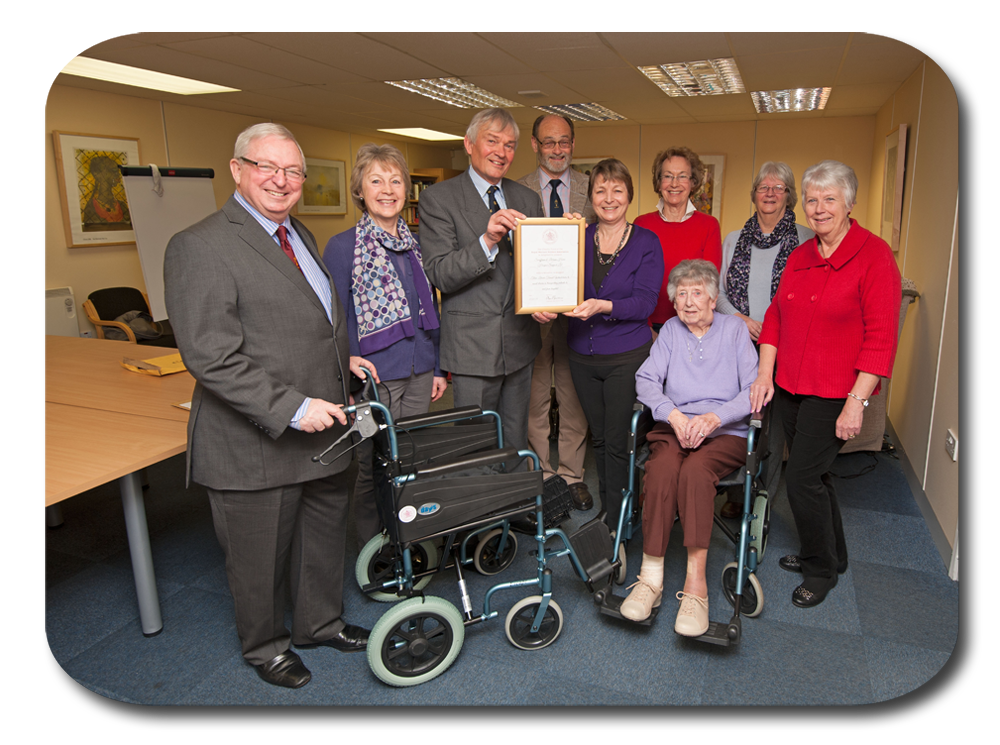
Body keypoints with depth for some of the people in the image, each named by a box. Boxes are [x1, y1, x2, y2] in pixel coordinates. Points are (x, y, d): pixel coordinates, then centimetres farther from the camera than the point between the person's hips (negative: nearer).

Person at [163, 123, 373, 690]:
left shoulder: (301, 236, 12)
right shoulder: (200, 246, -17)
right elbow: (211, 358, -23)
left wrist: (341, 358, 12)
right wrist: (293, 408, -25)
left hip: (322, 431, 8)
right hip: (255, 444, -8)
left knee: (325, 536, 23)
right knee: (260, 558, 13)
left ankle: (321, 622, 46)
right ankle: (266, 647, 38)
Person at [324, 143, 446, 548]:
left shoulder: (415, 244, 10)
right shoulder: (341, 246, -7)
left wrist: (437, 367, 14)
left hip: (419, 373, 5)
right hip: (374, 377, -5)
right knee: (375, 468, 6)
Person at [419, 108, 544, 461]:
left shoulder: (528, 199, 12)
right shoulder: (438, 197, -4)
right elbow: (439, 275, -13)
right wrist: (486, 241, -28)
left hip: (520, 342, 5)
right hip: (472, 347, -5)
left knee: (516, 443, 17)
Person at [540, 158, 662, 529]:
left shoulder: (646, 243, -4)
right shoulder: (578, 238, 6)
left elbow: (645, 302, -13)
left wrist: (603, 306, -29)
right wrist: (545, 305, -20)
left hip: (627, 356, -4)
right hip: (582, 355, 4)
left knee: (617, 441, 0)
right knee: (598, 437, 16)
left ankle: (615, 525, 13)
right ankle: (606, 507, 34)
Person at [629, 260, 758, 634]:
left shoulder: (734, 329, 7)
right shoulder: (671, 330, 14)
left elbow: (754, 390, -3)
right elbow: (646, 379, 1)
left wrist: (714, 417, -20)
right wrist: (674, 414, -17)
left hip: (726, 432, -1)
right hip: (674, 426, 2)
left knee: (695, 471, -35)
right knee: (662, 469, -33)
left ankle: (696, 583, -33)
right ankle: (650, 577, -28)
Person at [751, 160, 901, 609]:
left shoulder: (874, 255, -11)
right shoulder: (800, 257, 9)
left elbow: (881, 336, -15)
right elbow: (775, 316, 12)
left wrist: (857, 401, -18)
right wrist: (765, 374, 3)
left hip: (835, 393, -6)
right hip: (790, 387, 6)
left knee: (801, 478, -4)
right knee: (814, 474, 17)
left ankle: (822, 568, 19)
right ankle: (831, 554, 38)